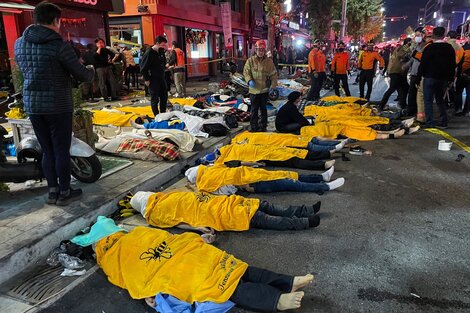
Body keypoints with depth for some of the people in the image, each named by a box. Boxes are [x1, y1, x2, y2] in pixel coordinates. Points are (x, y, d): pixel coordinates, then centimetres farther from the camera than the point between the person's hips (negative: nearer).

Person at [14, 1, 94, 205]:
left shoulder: (19, 44, 8)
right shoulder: (59, 45, -13)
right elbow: (83, 76, -9)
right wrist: (90, 70, 14)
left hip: (32, 104, 6)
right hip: (57, 106, -6)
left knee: (47, 150, 15)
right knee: (62, 150, 5)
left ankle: (52, 191, 24)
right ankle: (64, 193, 16)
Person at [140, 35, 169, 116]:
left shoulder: (161, 52, 7)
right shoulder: (149, 53, -15)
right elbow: (143, 68, -15)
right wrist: (146, 80, -15)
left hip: (162, 79, 8)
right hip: (153, 80, -8)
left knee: (164, 97, 13)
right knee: (155, 99, 0)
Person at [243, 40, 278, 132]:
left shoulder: (269, 61, -2)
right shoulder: (250, 61, -3)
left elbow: (273, 74, 3)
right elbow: (246, 72, 2)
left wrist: (273, 86, -5)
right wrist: (249, 80, -16)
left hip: (264, 90, 0)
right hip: (254, 90, 0)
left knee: (263, 109, 11)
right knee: (254, 110, 7)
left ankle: (263, 126, 22)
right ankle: (254, 127, 16)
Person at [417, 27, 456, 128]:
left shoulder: (429, 48, -9)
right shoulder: (450, 48, 6)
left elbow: (423, 64, -11)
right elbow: (453, 65, 10)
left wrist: (418, 79, -7)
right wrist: (451, 78, 17)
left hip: (430, 78, -5)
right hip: (444, 78, 5)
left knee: (428, 101, 0)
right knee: (440, 100, 17)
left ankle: (430, 123, -6)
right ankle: (443, 122, 15)